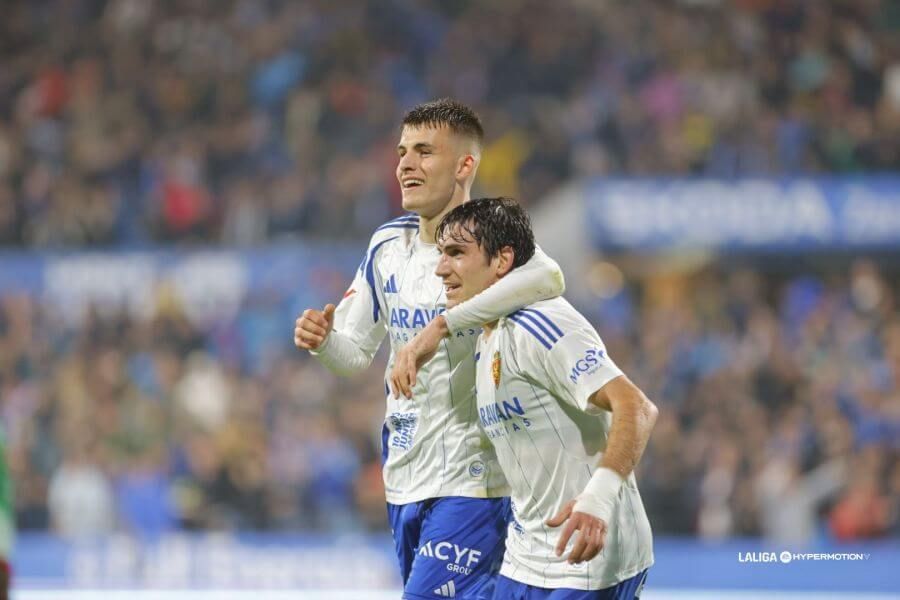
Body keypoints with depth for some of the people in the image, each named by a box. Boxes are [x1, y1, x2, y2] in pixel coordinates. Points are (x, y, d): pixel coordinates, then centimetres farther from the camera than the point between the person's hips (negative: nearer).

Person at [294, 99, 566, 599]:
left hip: (469, 485, -7)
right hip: (404, 480, 8)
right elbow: (356, 354, 15)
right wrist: (322, 341, -8)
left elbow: (547, 278, -38)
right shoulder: (389, 245, 8)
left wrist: (444, 325, -42)